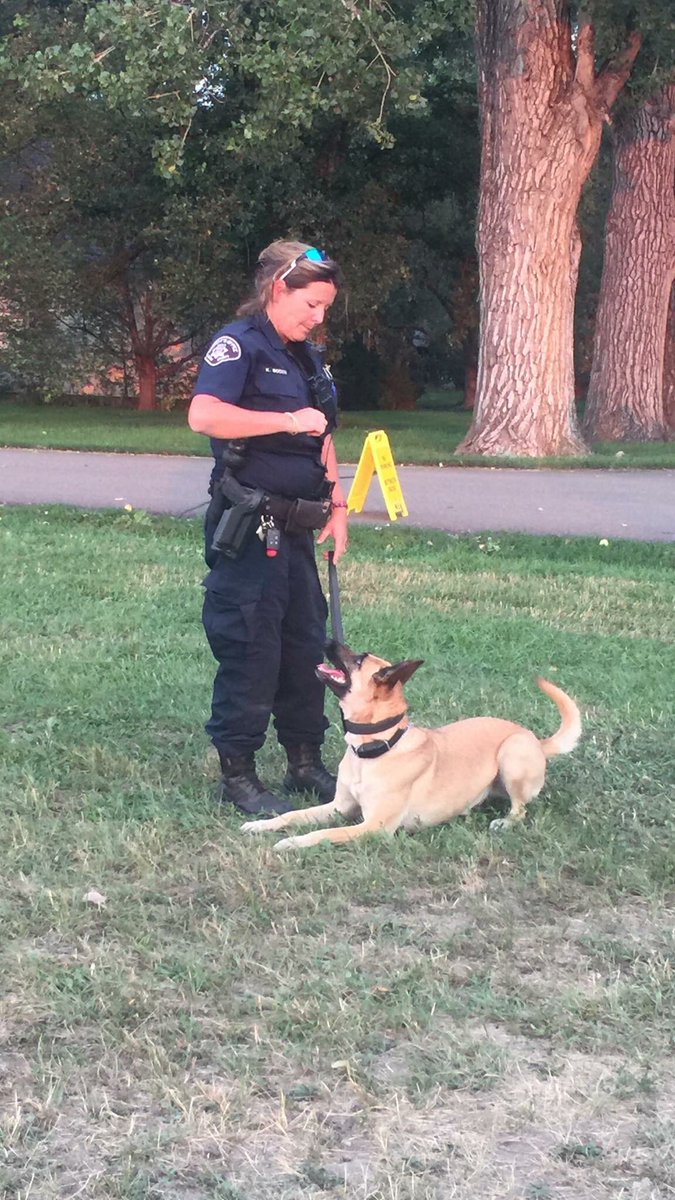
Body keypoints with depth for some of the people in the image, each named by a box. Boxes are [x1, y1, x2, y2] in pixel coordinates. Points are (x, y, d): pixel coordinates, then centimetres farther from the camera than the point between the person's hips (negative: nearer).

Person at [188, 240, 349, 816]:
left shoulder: (309, 358, 17)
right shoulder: (240, 343, -10)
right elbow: (204, 415, -26)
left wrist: (337, 507, 15)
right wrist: (289, 420, -24)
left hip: (295, 528, 9)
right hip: (248, 529, -9)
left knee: (307, 643, 13)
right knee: (250, 649, -5)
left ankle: (306, 762, 25)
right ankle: (237, 774, 5)